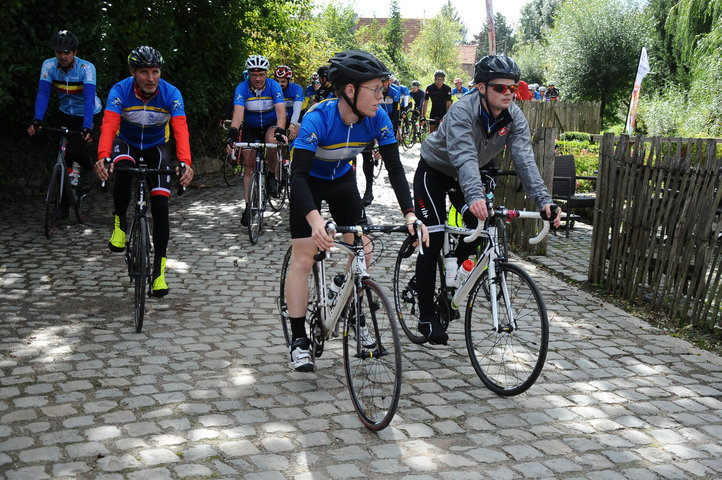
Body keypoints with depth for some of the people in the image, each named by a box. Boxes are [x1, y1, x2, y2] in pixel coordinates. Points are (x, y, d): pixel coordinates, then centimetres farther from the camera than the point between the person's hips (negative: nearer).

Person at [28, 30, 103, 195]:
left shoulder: (86, 68, -26)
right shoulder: (49, 65, -16)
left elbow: (89, 98, -35)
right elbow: (43, 93, -23)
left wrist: (87, 127, -48)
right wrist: (37, 120, -39)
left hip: (86, 114, -4)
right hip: (66, 114, 4)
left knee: (75, 149, -20)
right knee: (64, 152, -1)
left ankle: (88, 169, 14)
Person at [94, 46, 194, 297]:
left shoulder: (171, 94, -22)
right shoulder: (120, 91, -24)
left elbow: (180, 129, -33)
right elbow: (109, 125, -35)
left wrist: (185, 162, -50)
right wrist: (103, 157, -54)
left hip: (157, 147, 1)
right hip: (126, 143, -1)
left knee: (160, 204, -11)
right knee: (123, 168, -37)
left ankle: (159, 268, -1)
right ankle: (120, 223, -12)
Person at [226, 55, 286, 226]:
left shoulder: (274, 86, -21)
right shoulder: (242, 88, -20)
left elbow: (281, 110, -32)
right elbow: (238, 112, -33)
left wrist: (280, 131, -50)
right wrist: (232, 134, -49)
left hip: (271, 125, -1)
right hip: (250, 128, 1)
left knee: (272, 141, -36)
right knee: (249, 165, -4)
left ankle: (272, 175, -10)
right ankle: (248, 206, 2)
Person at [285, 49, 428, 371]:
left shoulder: (377, 118, -22)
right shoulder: (318, 118, -35)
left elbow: (395, 168, -18)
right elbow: (298, 174, -40)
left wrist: (410, 214, -29)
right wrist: (315, 219, -55)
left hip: (343, 181, 4)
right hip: (309, 183, -4)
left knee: (362, 251, -2)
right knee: (303, 258, -9)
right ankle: (299, 339, -1)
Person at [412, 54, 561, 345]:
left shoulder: (514, 117, -17)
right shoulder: (462, 111, -33)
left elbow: (524, 159, -28)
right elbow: (464, 157, -48)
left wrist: (544, 200, -42)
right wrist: (475, 196, -65)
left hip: (467, 176, 6)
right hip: (434, 171, -5)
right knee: (432, 242, -10)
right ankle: (426, 316, 0)